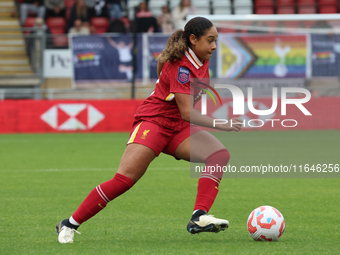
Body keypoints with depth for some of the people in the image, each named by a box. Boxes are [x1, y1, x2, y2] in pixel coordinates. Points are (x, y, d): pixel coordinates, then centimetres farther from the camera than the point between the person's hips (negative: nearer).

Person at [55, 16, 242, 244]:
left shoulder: (202, 60, 5)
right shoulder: (180, 66, -20)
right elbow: (187, 112, -25)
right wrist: (220, 125, -29)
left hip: (179, 128, 8)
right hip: (153, 121, -8)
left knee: (220, 154, -19)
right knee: (124, 179, -21)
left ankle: (199, 217, -32)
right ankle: (70, 225, -7)